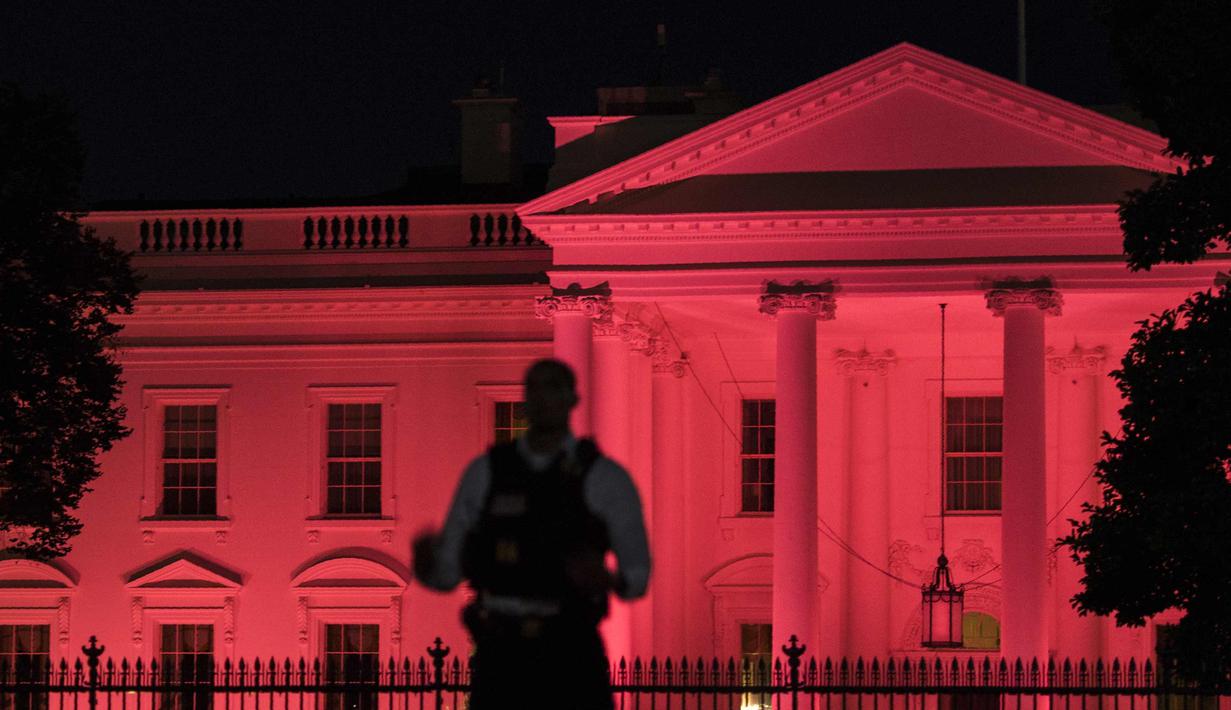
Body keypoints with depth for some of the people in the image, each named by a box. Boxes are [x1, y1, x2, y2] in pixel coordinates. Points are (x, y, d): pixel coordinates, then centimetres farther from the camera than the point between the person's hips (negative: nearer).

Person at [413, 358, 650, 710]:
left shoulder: (607, 478, -2)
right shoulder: (483, 473, 4)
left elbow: (637, 575, 3)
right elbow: (447, 572, 5)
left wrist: (607, 579, -23)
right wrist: (424, 561, -21)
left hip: (570, 659, -2)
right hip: (501, 658, 2)